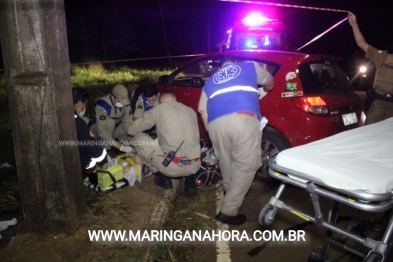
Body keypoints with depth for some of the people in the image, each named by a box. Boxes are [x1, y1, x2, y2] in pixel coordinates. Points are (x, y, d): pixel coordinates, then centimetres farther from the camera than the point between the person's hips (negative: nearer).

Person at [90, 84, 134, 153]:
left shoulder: (125, 102, -21)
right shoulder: (103, 105, -34)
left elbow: (128, 122, -23)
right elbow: (102, 131, -37)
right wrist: (120, 147, -41)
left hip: (116, 127, 5)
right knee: (110, 121, -35)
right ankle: (105, 144, -17)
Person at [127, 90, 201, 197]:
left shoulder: (159, 108, 6)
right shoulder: (191, 111, 16)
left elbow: (131, 130, 14)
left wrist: (130, 129, 40)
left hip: (172, 166, -5)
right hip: (194, 166, 5)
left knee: (138, 138, 13)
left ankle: (162, 177, 14)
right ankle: (189, 179, 16)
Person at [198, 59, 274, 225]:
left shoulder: (210, 82, 35)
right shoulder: (250, 66, 31)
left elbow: (203, 112, 24)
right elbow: (270, 83, 47)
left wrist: (212, 132, 32)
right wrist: (263, 91, 68)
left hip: (216, 122, 4)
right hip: (244, 118, -3)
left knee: (226, 162, 24)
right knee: (246, 165, 4)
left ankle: (229, 191, 45)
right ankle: (228, 212, 3)